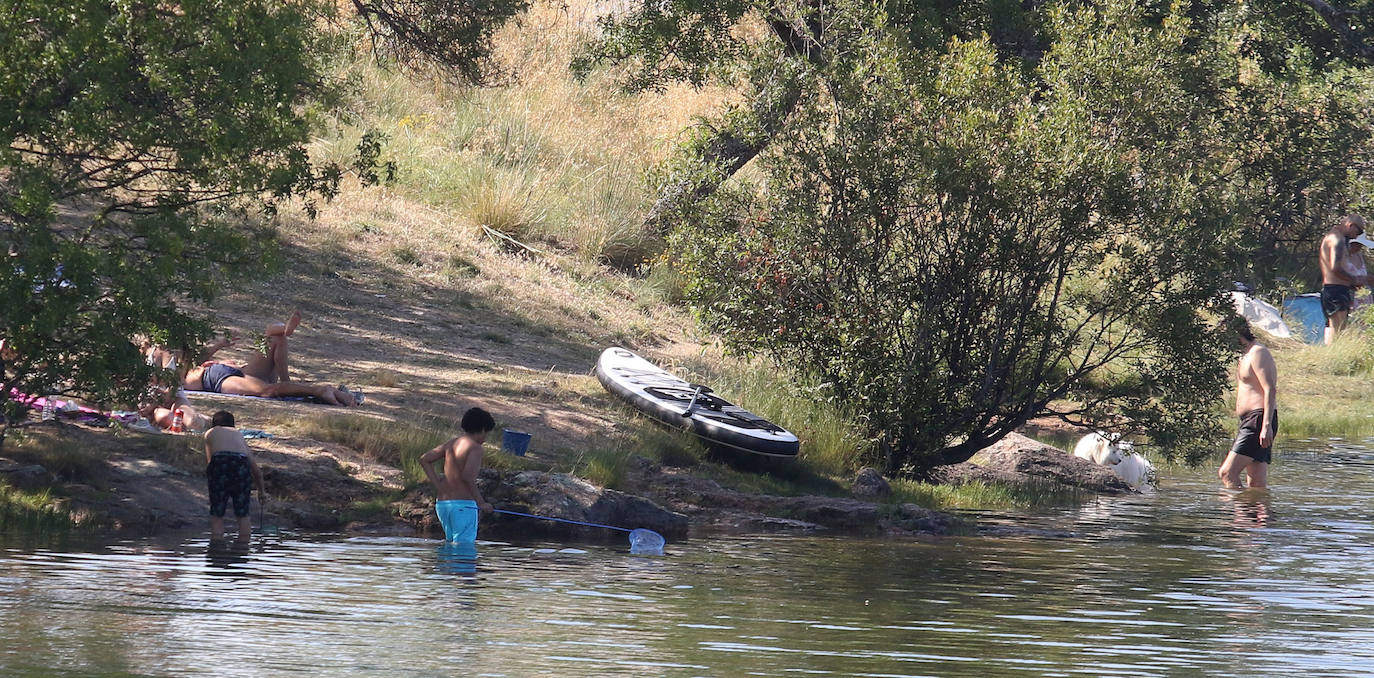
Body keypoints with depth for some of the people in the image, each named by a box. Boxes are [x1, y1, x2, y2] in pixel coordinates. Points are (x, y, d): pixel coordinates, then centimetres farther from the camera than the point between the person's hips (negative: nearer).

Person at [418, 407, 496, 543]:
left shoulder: (451, 444, 13)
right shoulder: (475, 447, -10)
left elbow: (424, 459, 14)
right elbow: (467, 476, -22)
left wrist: (439, 485, 10)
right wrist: (481, 503, -14)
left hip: (442, 503, 8)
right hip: (463, 505, -8)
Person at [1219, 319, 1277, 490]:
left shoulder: (1258, 353, -7)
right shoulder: (1246, 356, 24)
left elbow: (1270, 390, -18)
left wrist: (1266, 426, -26)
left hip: (1259, 419, -11)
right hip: (1250, 421, 11)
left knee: (1227, 473, -19)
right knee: (1257, 485, 4)